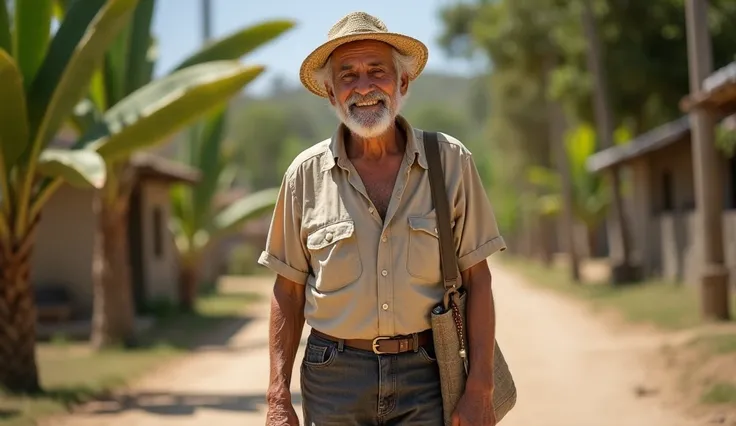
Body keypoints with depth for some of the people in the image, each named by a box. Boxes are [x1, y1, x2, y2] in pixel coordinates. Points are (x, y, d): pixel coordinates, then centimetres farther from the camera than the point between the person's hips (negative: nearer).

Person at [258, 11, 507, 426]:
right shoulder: (306, 174, 1)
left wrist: (480, 388, -4)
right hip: (334, 381, 1)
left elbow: (476, 279, 1)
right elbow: (289, 291, 6)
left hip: (425, 376, 0)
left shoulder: (451, 162, 0)